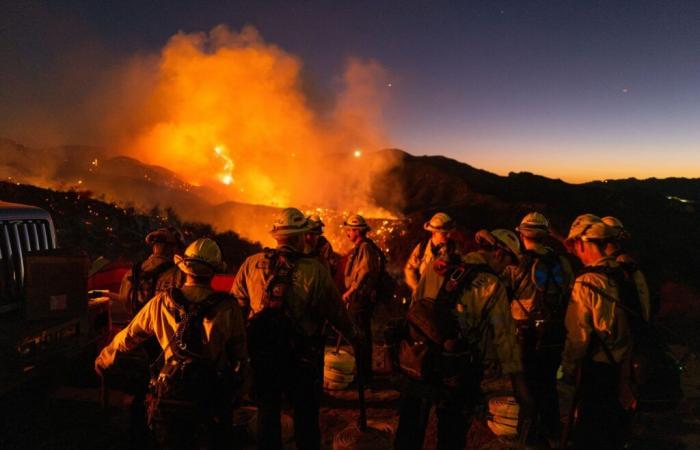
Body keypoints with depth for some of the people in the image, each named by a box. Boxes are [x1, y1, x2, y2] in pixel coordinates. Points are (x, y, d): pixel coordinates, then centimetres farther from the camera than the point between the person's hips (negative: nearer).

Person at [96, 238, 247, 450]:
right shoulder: (228, 307, -10)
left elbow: (128, 336, 9)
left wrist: (103, 359, 27)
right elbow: (239, 354, -3)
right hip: (213, 398, -1)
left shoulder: (161, 302, -4)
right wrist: (236, 385, 15)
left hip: (171, 395, 1)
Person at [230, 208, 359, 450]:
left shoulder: (251, 264, -9)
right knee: (305, 413, 17)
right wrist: (352, 334, 9)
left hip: (262, 351, 3)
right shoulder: (315, 270, -18)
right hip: (301, 356, -2)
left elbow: (236, 304, -2)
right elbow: (335, 309, -10)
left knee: (267, 411, 21)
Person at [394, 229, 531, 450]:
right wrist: (519, 384, -2)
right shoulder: (491, 285, -13)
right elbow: (505, 336, -10)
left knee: (409, 430, 22)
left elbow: (413, 308, 5)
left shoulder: (437, 267, -1)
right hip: (457, 373, -3)